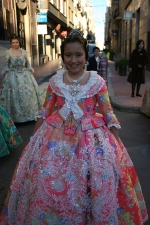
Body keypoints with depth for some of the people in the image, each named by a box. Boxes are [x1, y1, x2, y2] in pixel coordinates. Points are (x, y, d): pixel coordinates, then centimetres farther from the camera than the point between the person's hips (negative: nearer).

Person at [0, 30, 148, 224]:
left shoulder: (97, 81, -7)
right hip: (57, 136, 2)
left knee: (102, 183, 2)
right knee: (45, 182, 6)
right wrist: (33, 139, 8)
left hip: (91, 136, -1)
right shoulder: (55, 81, -1)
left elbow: (108, 114, -3)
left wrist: (117, 145, -5)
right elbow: (45, 111, 6)